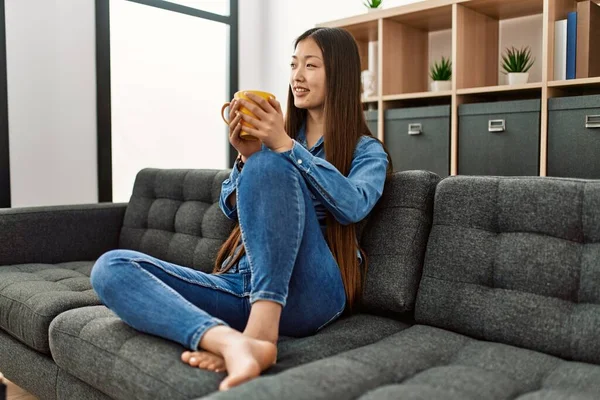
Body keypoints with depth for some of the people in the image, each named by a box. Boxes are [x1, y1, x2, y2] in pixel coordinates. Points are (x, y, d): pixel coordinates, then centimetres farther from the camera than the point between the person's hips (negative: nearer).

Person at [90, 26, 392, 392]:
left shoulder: (367, 151, 10)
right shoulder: (276, 136, 22)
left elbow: (353, 206, -12)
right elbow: (233, 208, 15)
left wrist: (286, 147, -17)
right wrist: (247, 157, -3)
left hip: (308, 293, -5)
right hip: (243, 284, 5)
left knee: (271, 163, -27)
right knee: (111, 268, -16)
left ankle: (262, 330, -32)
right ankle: (233, 341, -40)